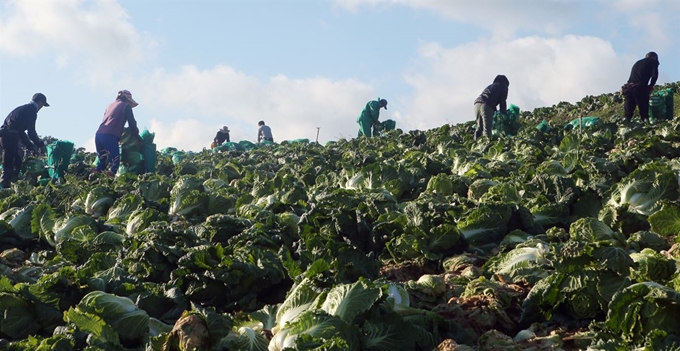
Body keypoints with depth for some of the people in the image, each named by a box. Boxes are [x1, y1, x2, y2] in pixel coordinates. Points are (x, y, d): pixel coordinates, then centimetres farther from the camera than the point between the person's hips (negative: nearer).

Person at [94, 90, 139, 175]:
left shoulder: (110, 105, 27)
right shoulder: (126, 106, 9)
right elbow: (132, 123, 6)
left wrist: (121, 129, 42)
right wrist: (136, 133, 23)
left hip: (99, 134, 7)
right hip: (110, 136, -7)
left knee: (102, 161, 17)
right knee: (114, 162, -6)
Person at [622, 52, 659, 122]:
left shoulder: (637, 62, 30)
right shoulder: (653, 61, 12)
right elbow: (655, 74, -4)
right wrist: (651, 86, 10)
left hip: (628, 87, 5)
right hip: (640, 88, -5)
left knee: (627, 114, 2)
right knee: (644, 114, 2)